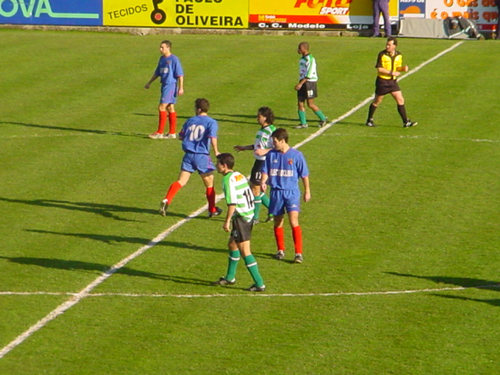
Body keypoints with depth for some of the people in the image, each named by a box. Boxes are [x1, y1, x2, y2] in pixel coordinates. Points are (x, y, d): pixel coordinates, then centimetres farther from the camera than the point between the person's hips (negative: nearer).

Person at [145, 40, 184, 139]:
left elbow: (180, 74, -13)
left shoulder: (174, 59, -11)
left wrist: (181, 88, -17)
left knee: (162, 108, -10)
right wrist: (149, 83, 26)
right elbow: (157, 73, 25)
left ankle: (160, 132, -7)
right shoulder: (162, 59, 14)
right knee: (170, 108, 10)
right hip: (165, 85, 8)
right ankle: (172, 133, 12)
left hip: (171, 85, -8)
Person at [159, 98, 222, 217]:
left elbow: (181, 137, 12)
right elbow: (213, 138, -19)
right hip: (202, 156, -3)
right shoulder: (211, 122, -4)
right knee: (209, 184, 14)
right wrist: (216, 151, -6)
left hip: (189, 155, 3)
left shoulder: (190, 121, 9)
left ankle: (166, 200, -21)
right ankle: (212, 210, 24)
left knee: (181, 181, 1)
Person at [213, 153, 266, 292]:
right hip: (249, 215, 10)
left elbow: (232, 203, -23)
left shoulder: (228, 179, -15)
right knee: (232, 244, 23)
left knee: (245, 251, -5)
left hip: (240, 218, -10)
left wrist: (227, 221, -18)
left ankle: (259, 284, -6)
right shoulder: (239, 175, 12)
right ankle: (230, 277, 36)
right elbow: (251, 197, 16)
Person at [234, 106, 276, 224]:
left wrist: (264, 151, -32)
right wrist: (245, 148, 30)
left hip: (265, 162, -10)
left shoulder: (272, 131, -17)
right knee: (253, 187, 14)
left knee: (256, 188, -4)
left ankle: (255, 217, 6)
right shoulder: (262, 130, 14)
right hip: (258, 161, 10)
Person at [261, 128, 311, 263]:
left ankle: (299, 253, -13)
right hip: (276, 192, 4)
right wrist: (263, 182, -12)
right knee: (278, 222, 10)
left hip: (292, 192, -4)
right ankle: (280, 250, 28)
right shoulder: (271, 155, 4)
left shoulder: (296, 155, -4)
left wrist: (307, 191, 7)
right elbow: (265, 171, 8)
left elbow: (304, 175, 4)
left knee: (293, 221, -15)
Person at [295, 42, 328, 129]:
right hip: (302, 83, 9)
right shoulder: (302, 59, 13)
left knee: (310, 104, -4)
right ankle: (303, 123, 10)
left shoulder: (310, 59, -16)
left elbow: (309, 74, -21)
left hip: (309, 83, -9)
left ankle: (323, 119, 12)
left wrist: (301, 83, -24)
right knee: (300, 103, 4)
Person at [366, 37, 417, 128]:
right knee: (377, 101, 6)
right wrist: (391, 73, -22)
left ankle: (406, 122, 0)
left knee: (400, 100, -3)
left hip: (393, 81, 4)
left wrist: (403, 68, -7)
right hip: (382, 81, -4)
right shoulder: (382, 55, -12)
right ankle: (369, 120, 22)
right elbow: (379, 69, -15)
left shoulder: (398, 55, 3)